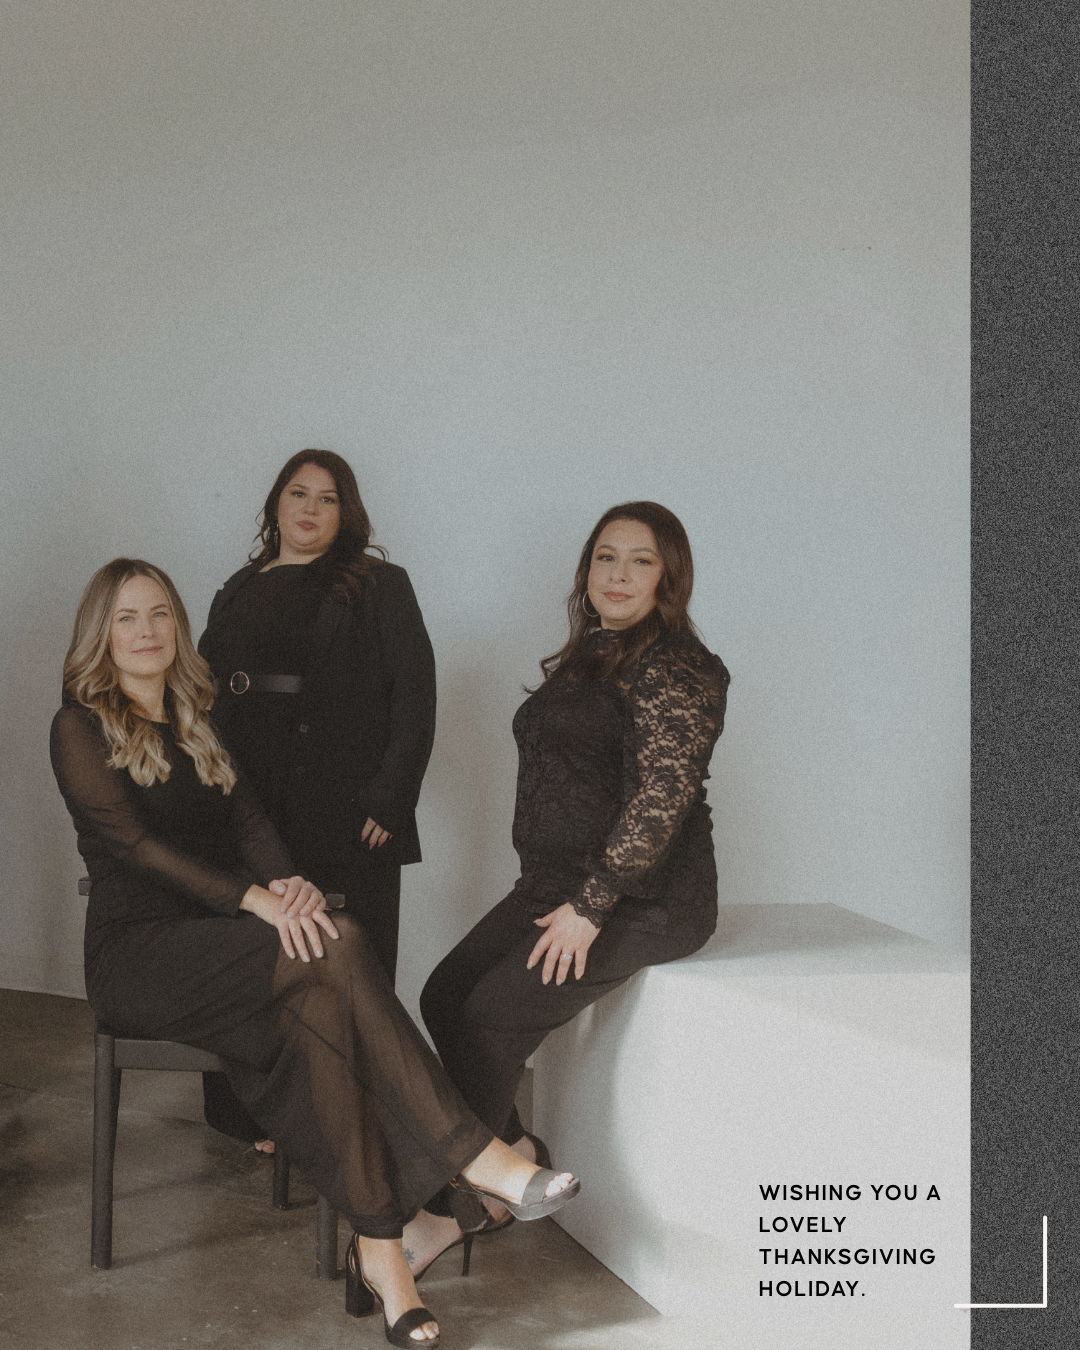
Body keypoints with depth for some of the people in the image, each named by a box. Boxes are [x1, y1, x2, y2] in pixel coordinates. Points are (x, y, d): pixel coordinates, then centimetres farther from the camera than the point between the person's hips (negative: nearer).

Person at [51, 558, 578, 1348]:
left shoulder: (197, 726, 20)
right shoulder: (81, 727, 0)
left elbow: (248, 819, 10)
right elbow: (134, 841, -12)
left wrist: (288, 880, -14)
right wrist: (254, 899, -25)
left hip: (214, 944, 5)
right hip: (139, 952, -5)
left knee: (317, 1014, -29)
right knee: (336, 945, -29)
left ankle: (378, 1249, -32)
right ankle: (472, 1157, -29)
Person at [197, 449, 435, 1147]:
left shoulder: (378, 585, 3)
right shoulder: (239, 592, 17)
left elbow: (414, 693, -4)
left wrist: (390, 797, -11)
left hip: (348, 815, -4)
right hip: (249, 813, 4)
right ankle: (262, 1118, 19)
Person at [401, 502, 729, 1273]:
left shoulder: (671, 666, -13)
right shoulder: (587, 659, 16)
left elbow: (663, 796, -21)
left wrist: (590, 907, -22)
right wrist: (554, 894, 10)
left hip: (643, 898, -9)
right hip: (560, 882, 9)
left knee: (495, 1017, -18)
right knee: (444, 997, -4)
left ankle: (451, 1211, -4)